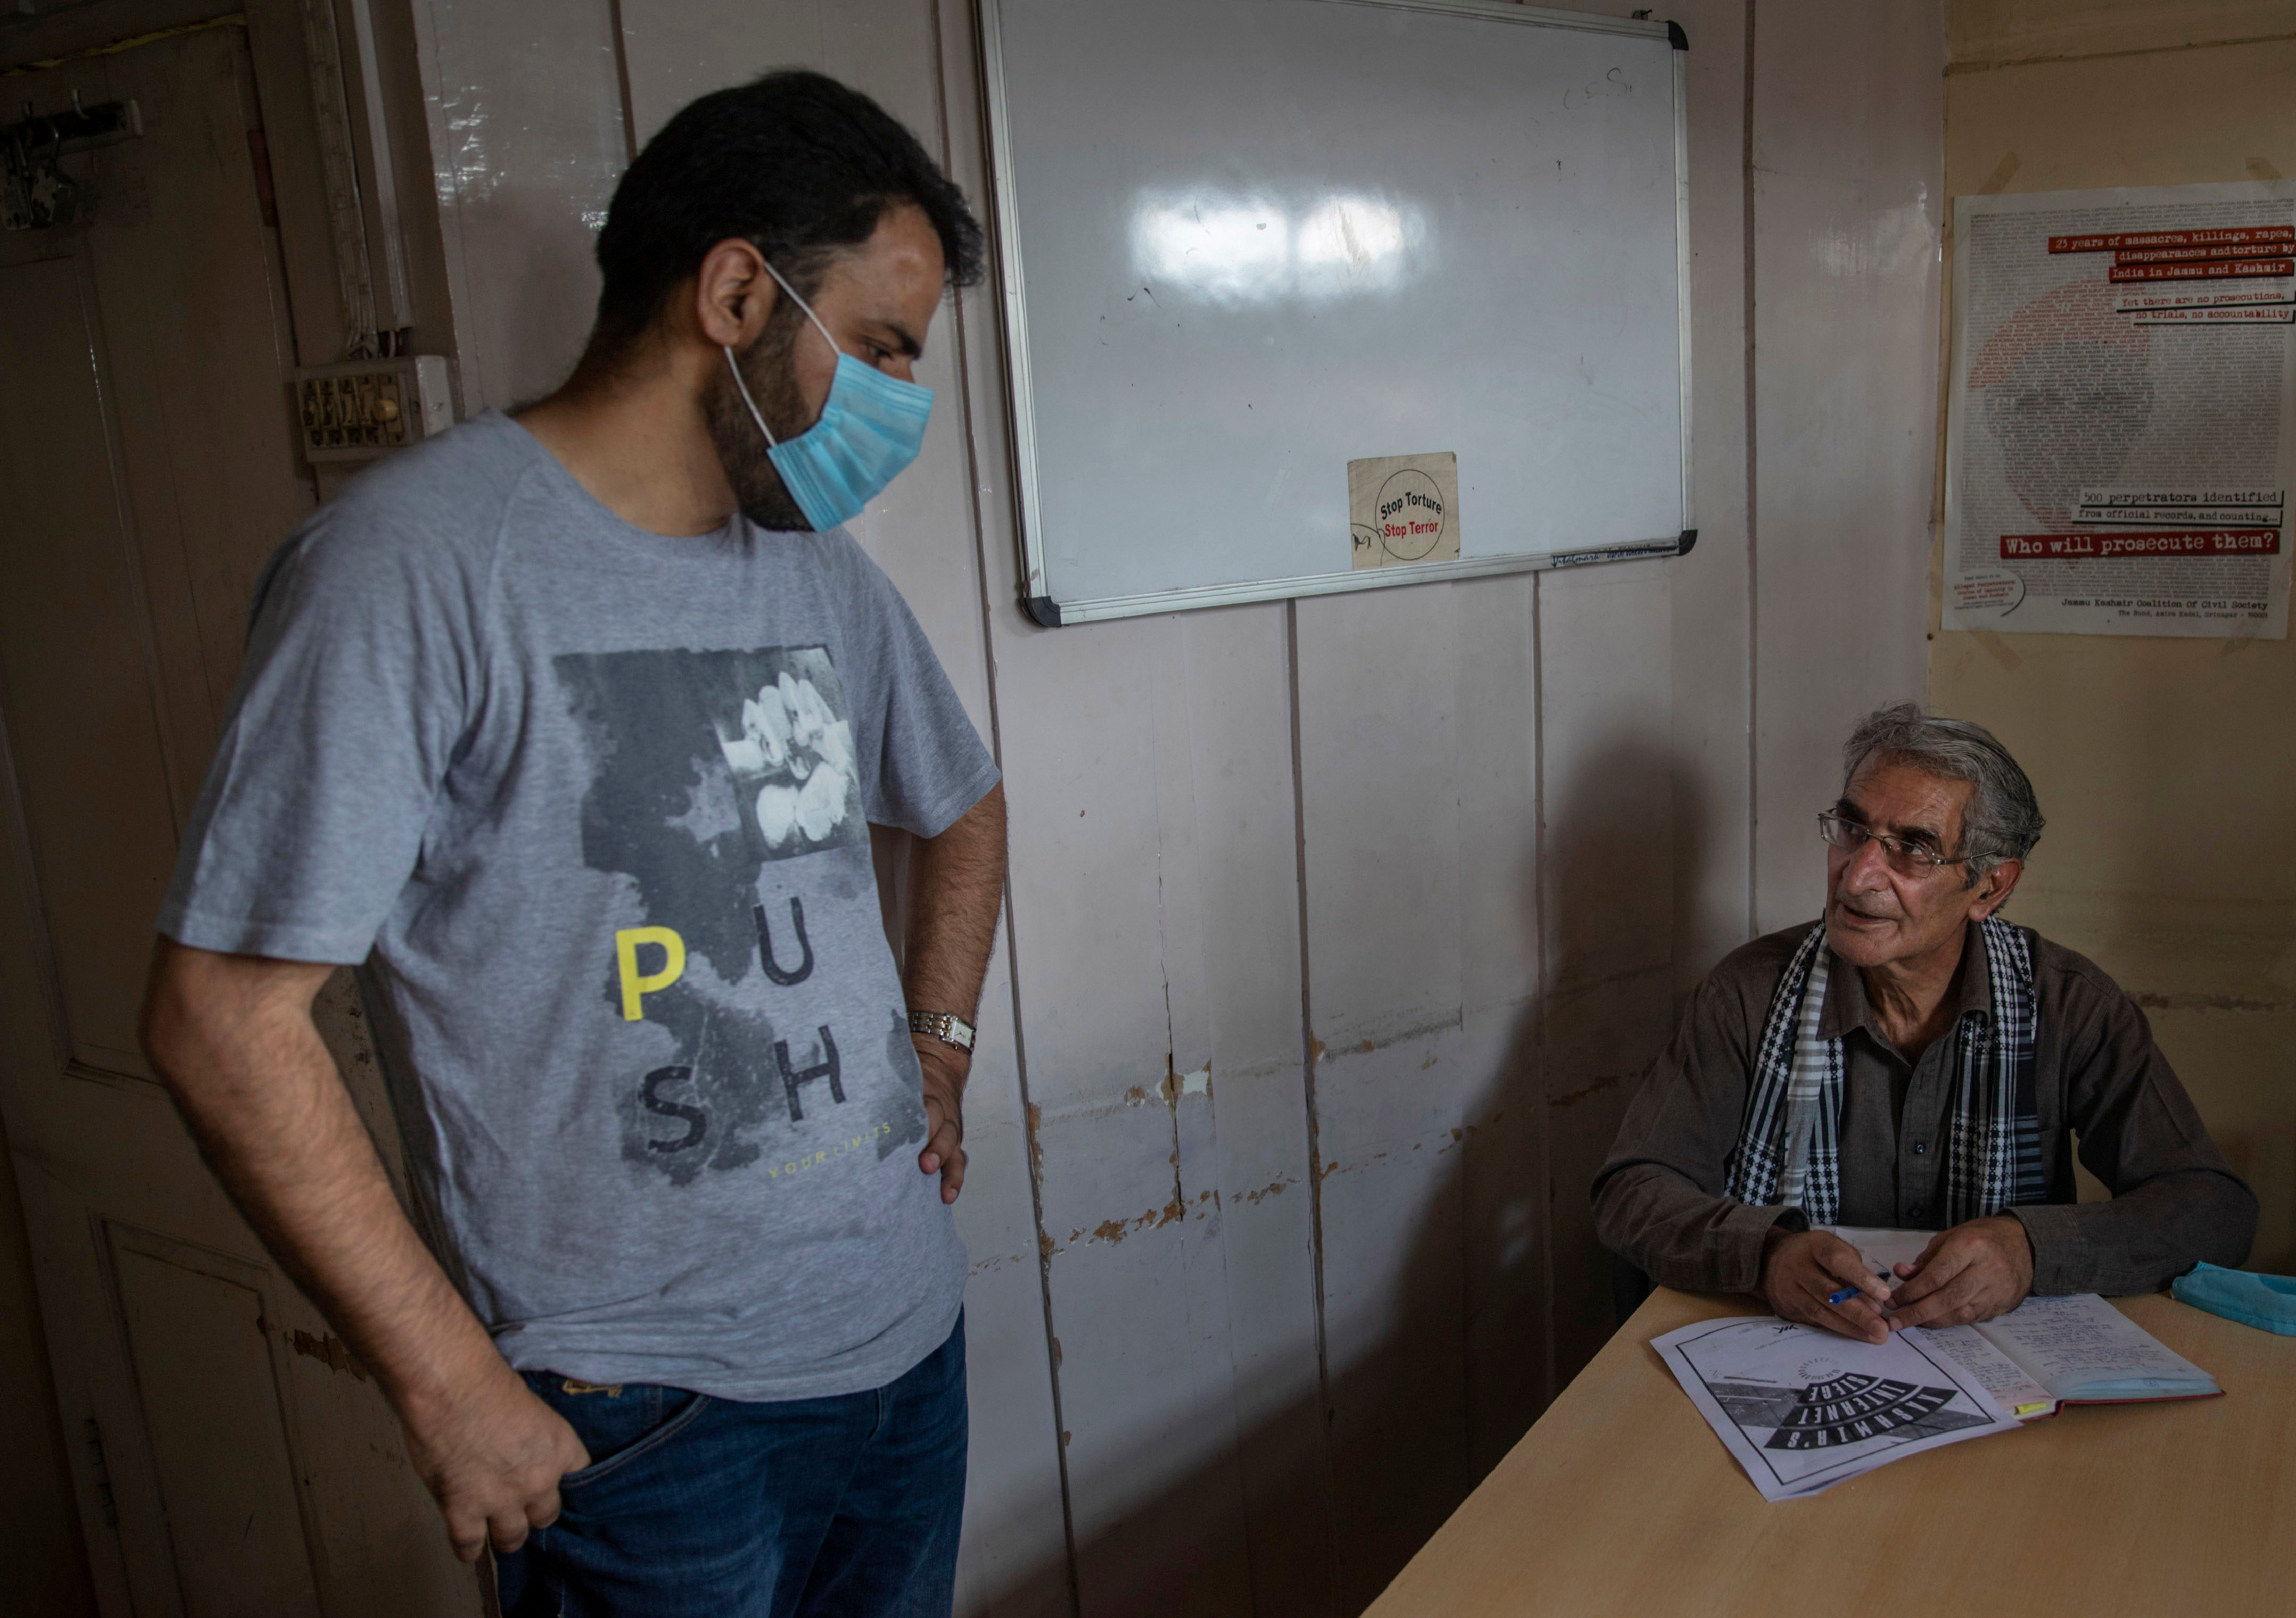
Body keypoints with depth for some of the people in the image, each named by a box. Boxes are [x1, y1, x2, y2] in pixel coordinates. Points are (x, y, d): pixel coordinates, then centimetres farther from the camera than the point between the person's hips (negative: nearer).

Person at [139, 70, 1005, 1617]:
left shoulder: (822, 568, 6)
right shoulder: (417, 559, -16)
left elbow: (962, 805, 24)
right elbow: (224, 1013, -17)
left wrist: (938, 1050, 11)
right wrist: (452, 1385, -15)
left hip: (906, 1332, 7)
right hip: (644, 1417, -6)